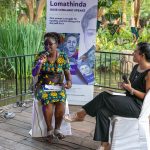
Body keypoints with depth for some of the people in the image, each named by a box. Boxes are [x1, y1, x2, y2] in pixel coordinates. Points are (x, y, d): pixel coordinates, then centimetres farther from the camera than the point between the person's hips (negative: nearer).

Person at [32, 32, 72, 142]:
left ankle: (57, 129, -7)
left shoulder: (63, 57, 0)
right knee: (48, 101, -31)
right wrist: (40, 63, -25)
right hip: (43, 86, -1)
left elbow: (68, 73, 4)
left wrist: (69, 81, -18)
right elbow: (34, 74, -7)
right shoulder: (40, 56, -3)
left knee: (61, 102, -29)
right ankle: (50, 129, -11)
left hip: (58, 86, 1)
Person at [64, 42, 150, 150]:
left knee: (104, 97, -22)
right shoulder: (136, 67, 13)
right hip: (129, 102, 8)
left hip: (138, 106, -8)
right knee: (102, 111, -16)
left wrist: (131, 89, -20)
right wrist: (125, 86, 2)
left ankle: (80, 115, -6)